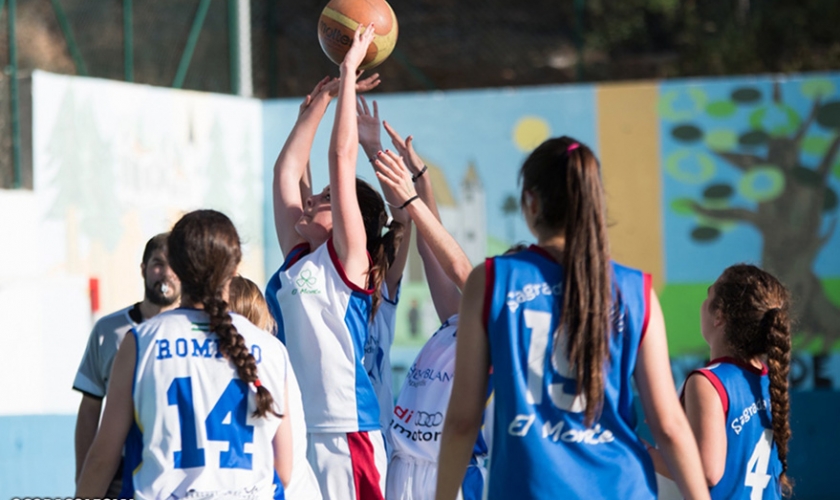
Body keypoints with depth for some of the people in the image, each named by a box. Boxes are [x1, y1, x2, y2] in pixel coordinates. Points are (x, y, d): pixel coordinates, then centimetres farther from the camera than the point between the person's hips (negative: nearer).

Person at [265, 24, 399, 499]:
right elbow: (287, 170, 21)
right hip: (292, 431, 7)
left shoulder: (349, 259, -1)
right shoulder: (298, 259, 16)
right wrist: (321, 99, 24)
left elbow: (343, 156, -4)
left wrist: (349, 70, 1)